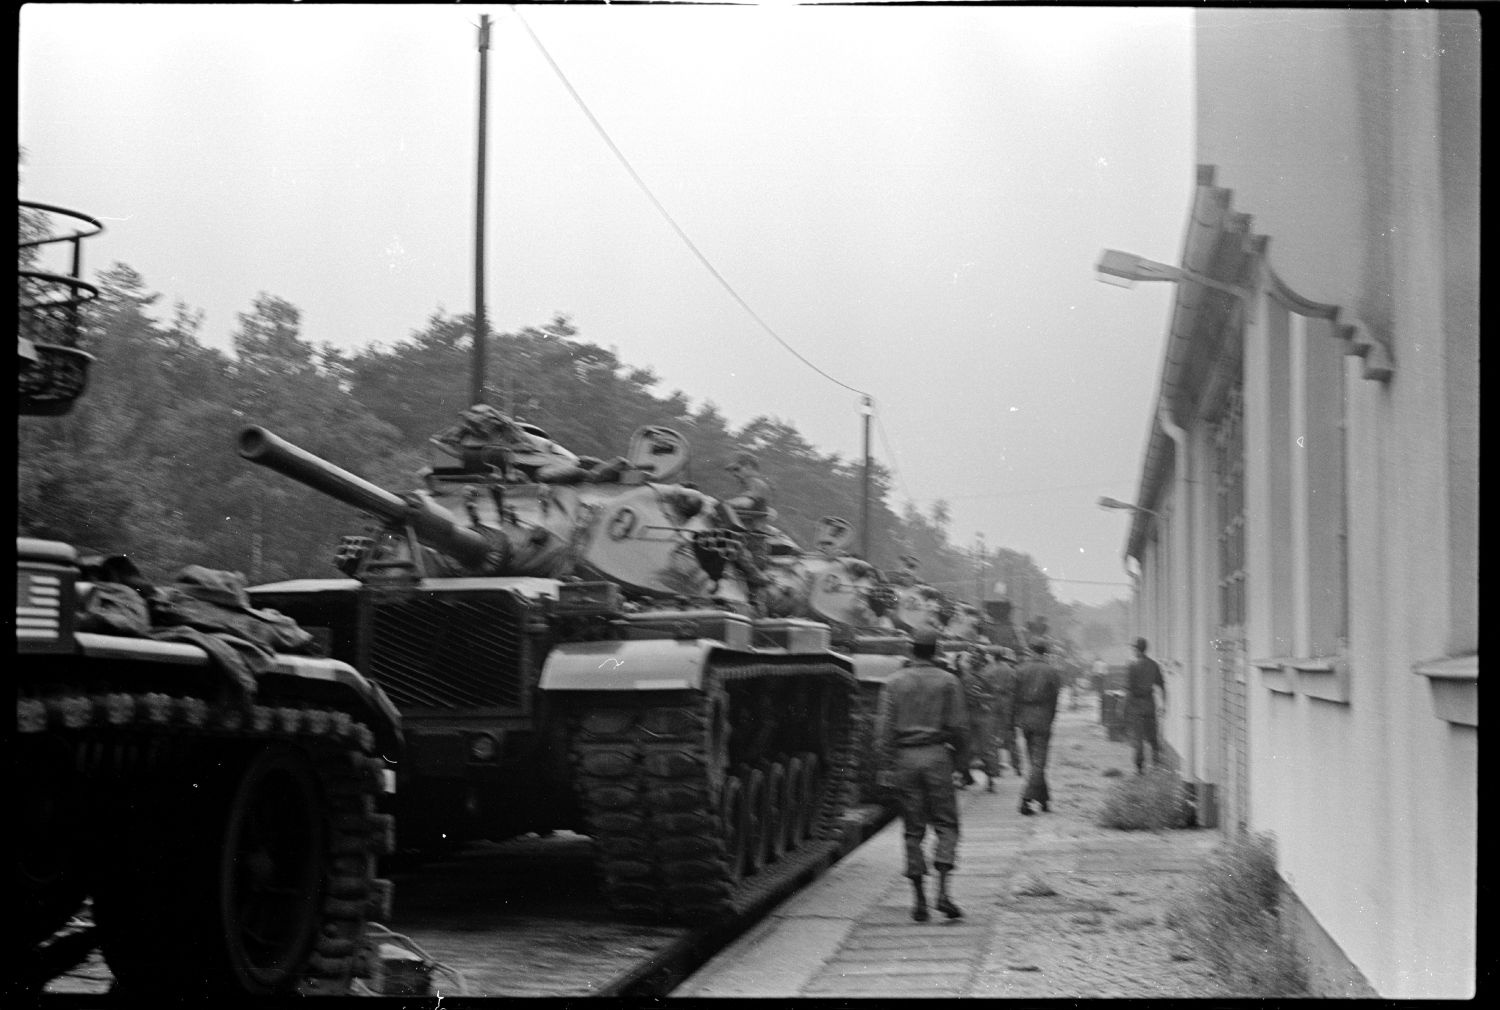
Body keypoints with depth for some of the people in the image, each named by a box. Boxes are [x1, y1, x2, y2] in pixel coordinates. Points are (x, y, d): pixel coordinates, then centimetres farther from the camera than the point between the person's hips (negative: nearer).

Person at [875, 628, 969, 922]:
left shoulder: (895, 683, 4)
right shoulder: (948, 682, 1)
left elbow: (884, 729, -1)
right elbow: (959, 726, 0)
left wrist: (883, 769, 0)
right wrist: (956, 751, 18)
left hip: (904, 757, 1)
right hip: (936, 755, -1)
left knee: (913, 830, 6)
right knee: (946, 824, 4)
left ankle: (919, 899, 5)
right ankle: (942, 892, -12)